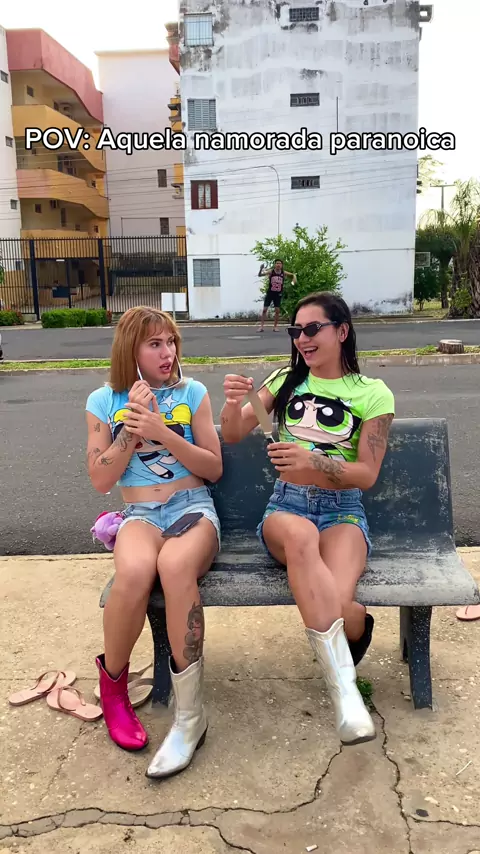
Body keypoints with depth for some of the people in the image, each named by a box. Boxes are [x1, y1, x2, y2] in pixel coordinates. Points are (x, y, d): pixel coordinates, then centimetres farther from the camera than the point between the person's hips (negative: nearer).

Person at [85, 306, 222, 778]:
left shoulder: (192, 393, 7)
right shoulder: (103, 402, 8)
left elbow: (214, 468, 4)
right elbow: (101, 480, 3)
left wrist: (163, 432, -10)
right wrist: (134, 424, -7)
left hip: (193, 507, 0)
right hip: (140, 514, 0)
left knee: (174, 564, -38)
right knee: (134, 571, -37)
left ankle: (189, 716, -24)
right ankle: (112, 682, -5)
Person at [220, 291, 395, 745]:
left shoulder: (373, 394, 3)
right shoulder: (287, 380, 12)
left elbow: (367, 474, -2)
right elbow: (232, 435, 7)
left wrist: (313, 460, -21)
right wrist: (233, 402, -17)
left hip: (343, 511, -1)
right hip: (285, 506, 2)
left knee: (337, 602, -33)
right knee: (301, 534, -39)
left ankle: (357, 628, 7)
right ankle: (344, 687, -37)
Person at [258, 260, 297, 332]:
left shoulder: (283, 273, -1)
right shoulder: (271, 271, -7)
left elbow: (293, 275, 13)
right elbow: (260, 275, -13)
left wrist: (294, 278, -8)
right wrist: (261, 269, -32)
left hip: (278, 294, 1)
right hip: (270, 293, -1)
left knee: (277, 310, 1)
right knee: (264, 309, -4)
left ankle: (275, 326, 12)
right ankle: (262, 326, 1)